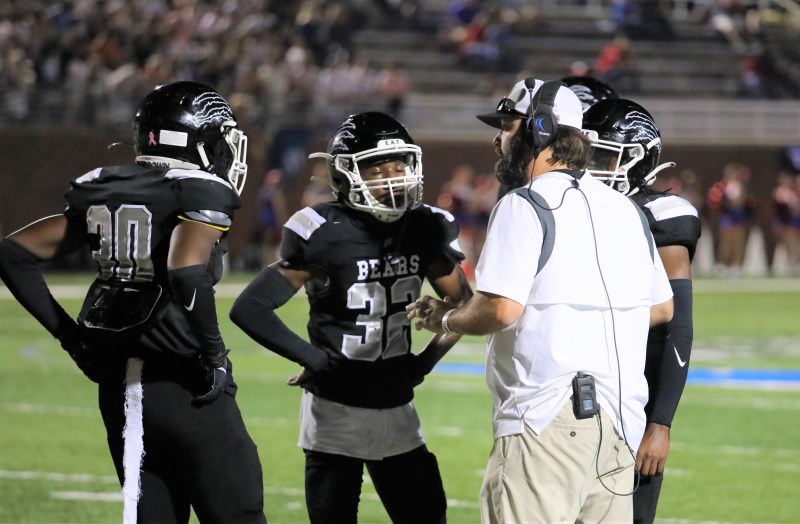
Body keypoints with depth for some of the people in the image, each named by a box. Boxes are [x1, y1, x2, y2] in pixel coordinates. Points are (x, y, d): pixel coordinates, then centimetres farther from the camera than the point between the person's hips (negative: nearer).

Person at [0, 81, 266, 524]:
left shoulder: (104, 192, 10)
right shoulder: (201, 191, -10)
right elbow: (188, 273, -28)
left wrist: (70, 334, 12)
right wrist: (213, 355, -16)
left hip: (118, 382, 7)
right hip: (182, 383, -7)